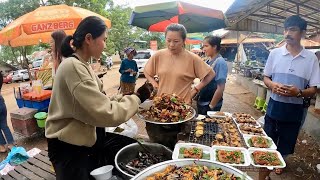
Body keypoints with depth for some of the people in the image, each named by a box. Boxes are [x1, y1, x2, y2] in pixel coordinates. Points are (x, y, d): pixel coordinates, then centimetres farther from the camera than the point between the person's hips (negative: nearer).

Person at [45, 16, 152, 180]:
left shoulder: (81, 65, 5)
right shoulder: (73, 67, -25)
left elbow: (100, 102, 4)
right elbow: (107, 114, -28)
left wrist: (134, 97, -3)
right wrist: (137, 98, -15)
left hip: (86, 137, 8)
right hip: (69, 147, -8)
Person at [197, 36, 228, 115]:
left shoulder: (220, 62, -16)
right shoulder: (208, 61, 5)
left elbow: (220, 88, -19)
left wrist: (211, 106, -16)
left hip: (210, 106, -7)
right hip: (201, 103, 7)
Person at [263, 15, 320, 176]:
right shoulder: (275, 53, -3)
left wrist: (298, 92, -25)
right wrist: (272, 85, -17)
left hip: (294, 109, 0)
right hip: (274, 106, 1)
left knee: (286, 143, 17)